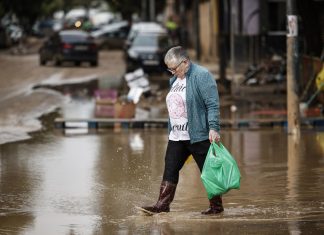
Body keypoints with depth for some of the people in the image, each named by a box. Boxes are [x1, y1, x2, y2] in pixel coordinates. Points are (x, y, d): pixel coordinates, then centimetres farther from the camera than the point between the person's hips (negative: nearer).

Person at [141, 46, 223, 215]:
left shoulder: (201, 76, -12)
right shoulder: (175, 80, 15)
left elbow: (213, 104, -18)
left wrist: (213, 128, -26)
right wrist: (171, 130, 25)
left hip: (198, 136, -8)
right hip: (177, 137, 8)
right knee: (170, 170, 3)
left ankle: (216, 206, 10)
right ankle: (162, 204, 5)